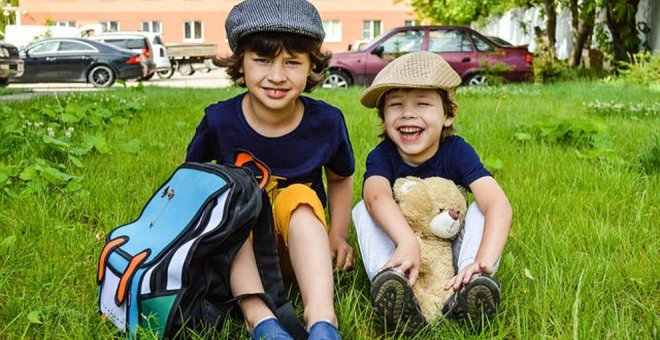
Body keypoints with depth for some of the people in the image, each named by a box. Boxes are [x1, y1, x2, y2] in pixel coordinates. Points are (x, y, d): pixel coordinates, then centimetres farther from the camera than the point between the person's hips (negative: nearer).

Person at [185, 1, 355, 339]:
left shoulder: (327, 121, -11)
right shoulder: (219, 120, -14)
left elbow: (341, 178, 8)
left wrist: (337, 236, -2)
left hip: (302, 237, 0)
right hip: (236, 248, 0)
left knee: (299, 196, -31)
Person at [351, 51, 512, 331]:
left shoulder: (457, 151, -18)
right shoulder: (381, 156, -18)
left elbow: (499, 205, -34)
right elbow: (377, 196, -42)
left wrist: (483, 262, -53)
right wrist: (408, 243, -63)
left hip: (451, 249, 0)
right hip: (400, 246, 0)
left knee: (480, 206, -23)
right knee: (363, 210, -23)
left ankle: (469, 285, -40)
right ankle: (387, 280, -44)